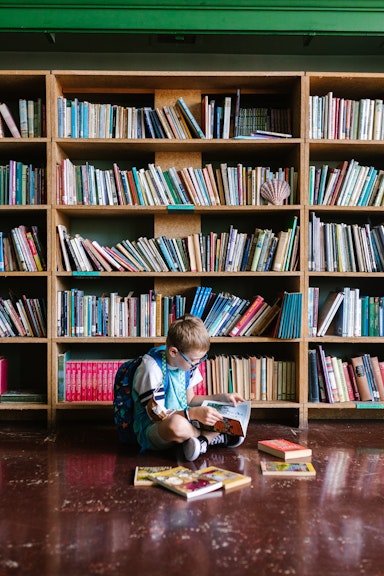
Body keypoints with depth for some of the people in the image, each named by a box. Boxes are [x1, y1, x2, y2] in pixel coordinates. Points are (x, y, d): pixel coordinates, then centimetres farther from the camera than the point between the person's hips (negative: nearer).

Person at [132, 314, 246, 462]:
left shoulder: (188, 363, 2)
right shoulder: (152, 367, -21)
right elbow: (156, 414, -22)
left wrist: (222, 397, 4)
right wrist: (194, 413, -32)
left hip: (183, 420, 7)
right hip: (151, 430, -7)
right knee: (176, 424, -41)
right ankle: (214, 436, -11)